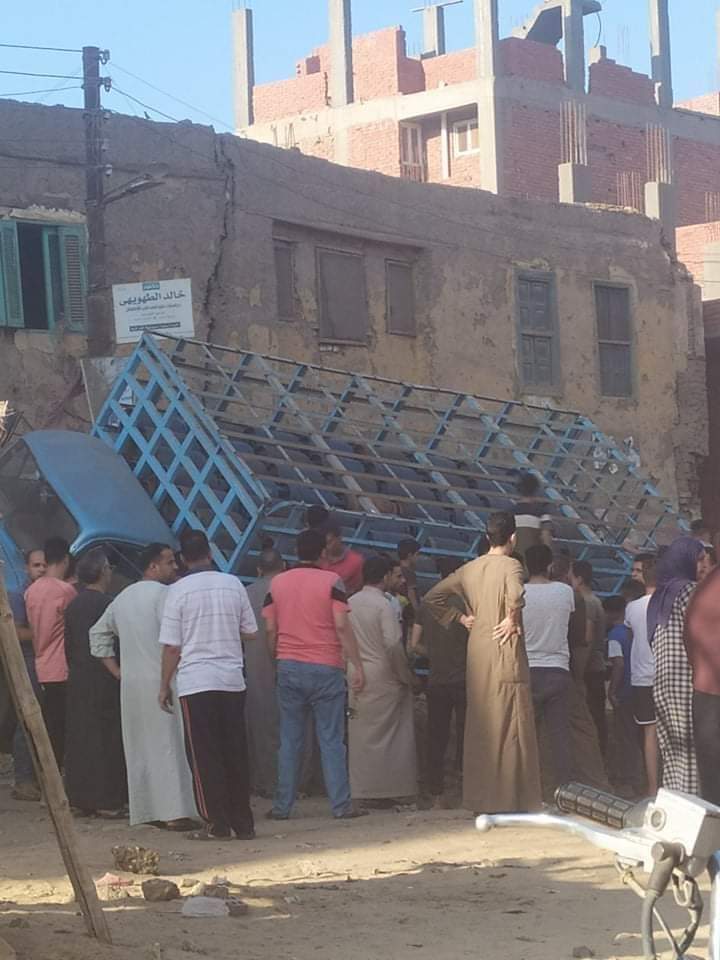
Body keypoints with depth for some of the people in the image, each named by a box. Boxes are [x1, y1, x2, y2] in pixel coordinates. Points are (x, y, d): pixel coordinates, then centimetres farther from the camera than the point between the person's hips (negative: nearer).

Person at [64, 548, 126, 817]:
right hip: (104, 680, -7)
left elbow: (68, 646, 13)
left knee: (79, 738, 8)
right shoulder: (107, 604, -12)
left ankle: (80, 799, 10)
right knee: (107, 739, -3)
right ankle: (107, 800, -5)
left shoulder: (73, 606, 9)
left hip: (77, 680, 7)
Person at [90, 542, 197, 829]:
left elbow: (98, 634, 22)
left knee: (140, 747, 11)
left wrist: (116, 671, 18)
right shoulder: (163, 594, -9)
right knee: (168, 745, -6)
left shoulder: (123, 597, 16)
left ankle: (146, 811, 13)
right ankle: (174, 812, -8)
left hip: (130, 684, 7)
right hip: (160, 681, -7)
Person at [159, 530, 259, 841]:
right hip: (233, 680, 3)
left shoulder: (179, 591, -6)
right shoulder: (233, 585, 3)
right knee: (235, 753, 10)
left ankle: (217, 824, 1)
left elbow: (171, 646, -5)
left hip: (196, 682, -3)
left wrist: (164, 686, 4)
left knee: (204, 756, 2)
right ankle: (243, 823, 12)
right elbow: (251, 633, 10)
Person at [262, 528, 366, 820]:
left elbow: (270, 629, 6)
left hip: (288, 667, 3)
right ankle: (341, 805, -1)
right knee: (331, 741, 0)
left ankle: (282, 806, 8)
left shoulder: (277, 583, 7)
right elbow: (342, 626, -11)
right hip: (325, 668, -3)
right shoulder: (331, 581, -5)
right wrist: (357, 666, -9)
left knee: (289, 741, 8)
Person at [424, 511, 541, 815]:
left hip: (477, 654, 6)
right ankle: (509, 798, -1)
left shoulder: (470, 569, 9)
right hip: (505, 653, -6)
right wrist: (513, 620, -14)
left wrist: (459, 617, 12)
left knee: (479, 727, 11)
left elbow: (432, 597, 12)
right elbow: (516, 596, -30)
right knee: (510, 728, -1)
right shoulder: (511, 566, -9)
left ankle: (479, 798, 15)